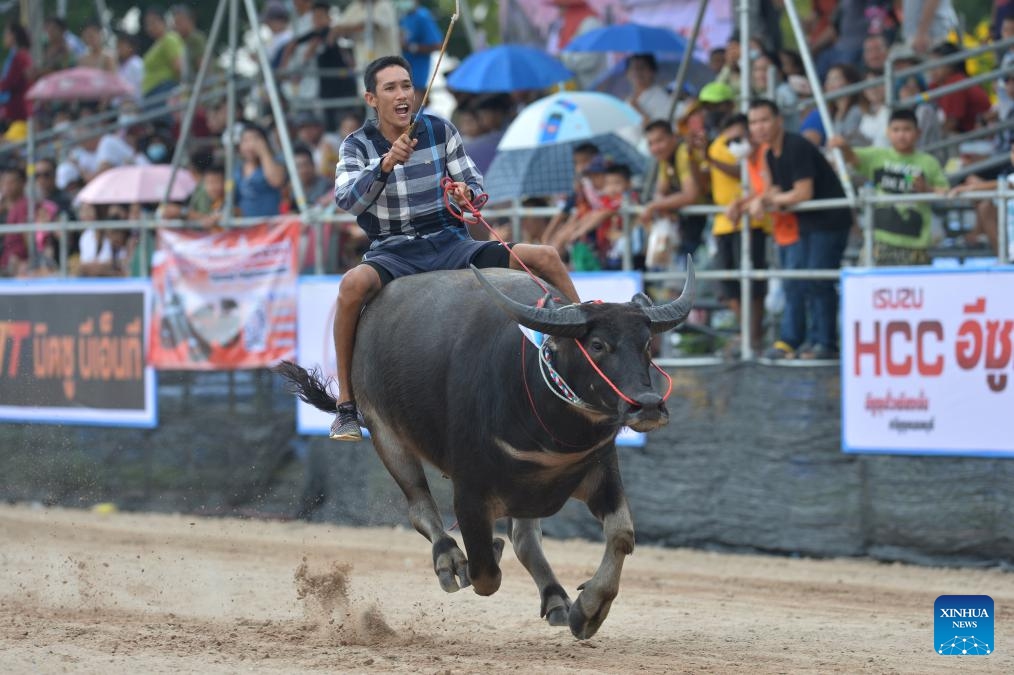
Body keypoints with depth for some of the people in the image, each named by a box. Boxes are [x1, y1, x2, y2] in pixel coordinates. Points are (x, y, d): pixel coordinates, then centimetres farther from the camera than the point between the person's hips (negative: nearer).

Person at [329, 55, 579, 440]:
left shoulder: (440, 131, 6)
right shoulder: (358, 146, -1)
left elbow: (476, 188, 8)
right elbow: (346, 199, -18)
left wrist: (466, 193, -17)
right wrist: (385, 165, -34)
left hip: (449, 245, 3)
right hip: (392, 253, -3)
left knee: (546, 259, -12)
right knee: (354, 283, -38)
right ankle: (345, 404, -30)